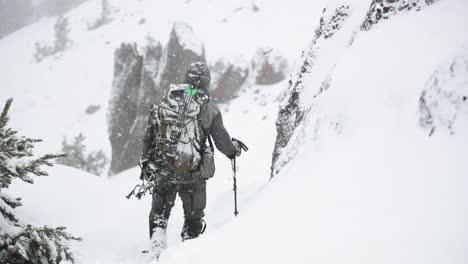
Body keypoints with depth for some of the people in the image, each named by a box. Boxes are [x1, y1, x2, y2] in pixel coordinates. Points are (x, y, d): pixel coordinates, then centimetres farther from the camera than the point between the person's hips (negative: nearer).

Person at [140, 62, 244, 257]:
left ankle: (158, 244, 3)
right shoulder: (209, 108, -6)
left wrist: (146, 160, 15)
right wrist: (234, 149, 21)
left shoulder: (167, 100, 0)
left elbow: (150, 133, 4)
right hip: (193, 174, -2)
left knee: (159, 211, 20)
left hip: (162, 169, 2)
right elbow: (222, 141, -1)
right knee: (193, 216, 17)